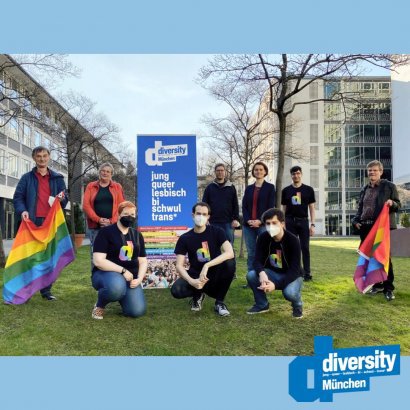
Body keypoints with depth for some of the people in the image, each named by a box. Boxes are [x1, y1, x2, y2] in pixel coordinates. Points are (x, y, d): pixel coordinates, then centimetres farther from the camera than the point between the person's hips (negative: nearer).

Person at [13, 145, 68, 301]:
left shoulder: (58, 178, 14)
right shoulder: (27, 178, 8)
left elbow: (65, 200, 15)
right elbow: (17, 197, 3)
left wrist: (62, 199, -9)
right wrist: (22, 211, -16)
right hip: (32, 222, -2)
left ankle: (46, 290, 13)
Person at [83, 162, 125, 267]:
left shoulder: (117, 187, 10)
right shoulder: (91, 186, 11)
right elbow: (86, 205, 1)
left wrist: (112, 221, -12)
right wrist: (98, 219, -11)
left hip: (113, 226, -1)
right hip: (95, 226, 1)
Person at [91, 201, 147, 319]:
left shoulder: (137, 235, 10)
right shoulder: (105, 232, -8)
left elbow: (143, 261, 11)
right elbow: (98, 261, -18)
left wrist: (139, 279, -9)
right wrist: (122, 271, -23)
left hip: (130, 277, 5)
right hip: (105, 273, -5)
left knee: (137, 311, -16)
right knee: (117, 286, -42)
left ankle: (121, 295, 20)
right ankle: (99, 305, -7)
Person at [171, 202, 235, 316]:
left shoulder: (216, 232, -8)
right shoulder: (185, 238, -4)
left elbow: (230, 253, -24)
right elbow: (179, 266, -10)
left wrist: (207, 266, -34)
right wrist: (191, 281, -29)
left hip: (215, 275, 0)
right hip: (196, 275, 1)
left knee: (229, 263, -32)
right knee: (176, 290, -29)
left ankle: (219, 302, -10)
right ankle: (198, 295, 7)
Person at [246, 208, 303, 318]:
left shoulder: (293, 240, -23)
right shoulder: (263, 238, -12)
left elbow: (294, 270, -26)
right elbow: (258, 260, -16)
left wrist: (276, 284, -39)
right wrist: (262, 273, -40)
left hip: (291, 275, -3)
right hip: (272, 272, 4)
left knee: (290, 292, -36)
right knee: (251, 275, -25)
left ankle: (297, 305, 3)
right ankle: (262, 304, 2)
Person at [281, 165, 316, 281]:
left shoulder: (308, 190, 4)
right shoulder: (286, 190, 7)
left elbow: (312, 208, 5)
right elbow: (283, 209, 9)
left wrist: (312, 224, -3)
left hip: (303, 221, -1)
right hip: (290, 222, 1)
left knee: (305, 248, 0)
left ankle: (307, 273, 6)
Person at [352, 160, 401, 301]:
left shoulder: (389, 186, 1)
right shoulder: (364, 189, 16)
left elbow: (398, 206, 1)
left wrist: (392, 203, -21)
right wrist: (355, 221, 4)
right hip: (366, 227, 5)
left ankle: (388, 288, 8)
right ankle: (377, 284, 21)